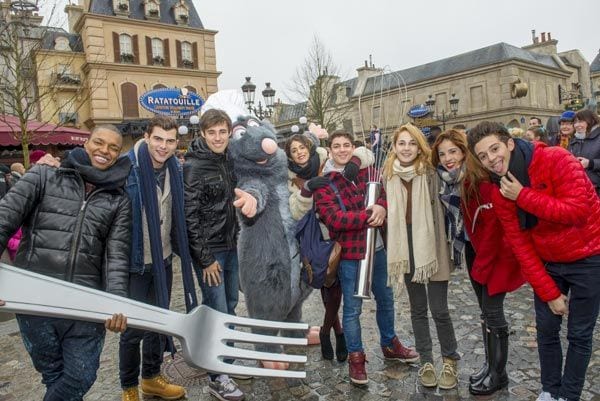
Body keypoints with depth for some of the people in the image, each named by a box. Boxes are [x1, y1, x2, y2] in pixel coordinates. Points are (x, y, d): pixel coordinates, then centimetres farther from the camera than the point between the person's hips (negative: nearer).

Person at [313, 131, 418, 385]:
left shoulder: (366, 171, 6)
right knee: (353, 308, 5)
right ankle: (356, 356, 24)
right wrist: (369, 216, -22)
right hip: (348, 253, -5)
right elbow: (334, 219, -19)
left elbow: (384, 191, 0)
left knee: (386, 299, 20)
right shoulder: (323, 184, -9)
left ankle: (389, 345, 41)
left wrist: (381, 206, -23)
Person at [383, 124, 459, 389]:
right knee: (418, 309, 14)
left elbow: (441, 208, -9)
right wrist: (392, 249, 11)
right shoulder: (388, 175, 2)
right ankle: (426, 361, 29)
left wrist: (441, 247, -14)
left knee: (439, 310, 1)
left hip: (431, 247, -3)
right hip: (405, 248, 3)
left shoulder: (430, 172, -8)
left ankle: (450, 360, 24)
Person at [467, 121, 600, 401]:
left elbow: (578, 210, -30)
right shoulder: (500, 192, -8)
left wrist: (523, 195, -27)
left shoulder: (556, 159, -21)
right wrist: (548, 292, -8)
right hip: (547, 263, 4)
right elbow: (520, 245, -7)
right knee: (546, 329, 10)